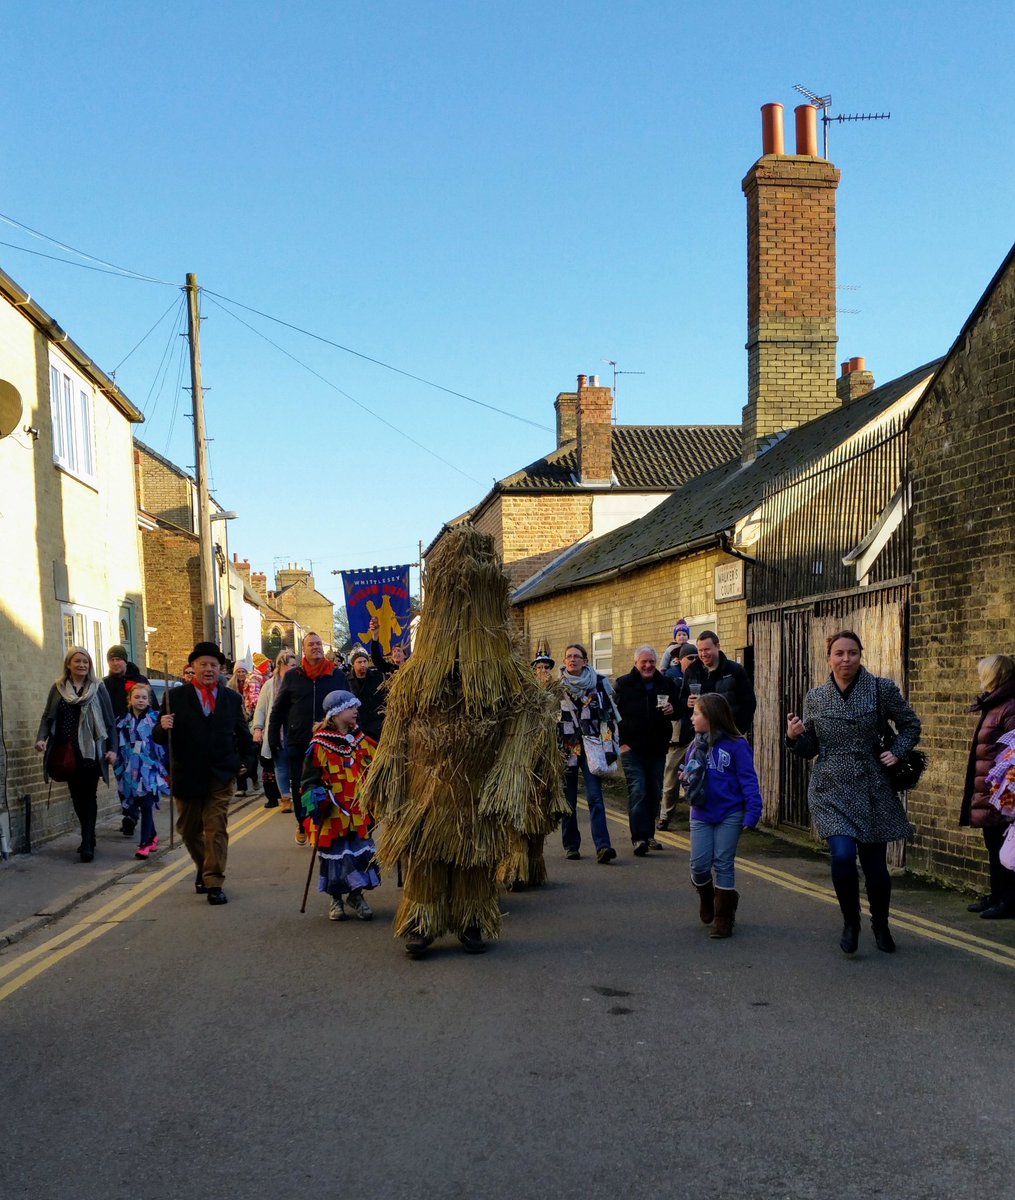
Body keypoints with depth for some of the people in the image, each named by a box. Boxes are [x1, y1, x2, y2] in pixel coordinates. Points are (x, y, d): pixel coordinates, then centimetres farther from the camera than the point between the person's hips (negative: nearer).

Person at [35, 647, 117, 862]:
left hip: (91, 751, -3)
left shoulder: (98, 688, 2)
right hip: (66, 753, 3)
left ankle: (88, 844, -6)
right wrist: (41, 738, -7)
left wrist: (112, 748, -4)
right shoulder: (58, 688, 8)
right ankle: (88, 838, 21)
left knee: (89, 796, -5)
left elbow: (110, 720, 3)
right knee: (77, 796, 9)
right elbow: (47, 716, 11)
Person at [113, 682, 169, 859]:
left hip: (150, 770, -4)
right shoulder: (123, 721, 8)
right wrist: (119, 770, 9)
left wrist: (165, 769, -5)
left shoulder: (155, 718, -1)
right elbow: (119, 747, 11)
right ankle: (152, 836, 27)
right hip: (131, 772, 4)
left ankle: (145, 843, -4)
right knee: (136, 805, 11)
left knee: (147, 806, -6)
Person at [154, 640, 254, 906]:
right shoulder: (177, 697, -1)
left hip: (221, 776, 0)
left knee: (216, 829, -6)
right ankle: (204, 868, 35)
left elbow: (243, 735, 18)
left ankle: (214, 884, 0)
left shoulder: (232, 699, 6)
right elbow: (161, 739, -6)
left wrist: (243, 762, 16)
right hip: (187, 775, 0)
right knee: (189, 829, 12)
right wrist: (163, 727, -26)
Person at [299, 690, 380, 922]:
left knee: (362, 851, 5)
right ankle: (336, 898, 21)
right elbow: (310, 779, -6)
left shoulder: (362, 741, 8)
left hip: (358, 811, 4)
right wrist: (316, 798, -18)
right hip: (333, 813, -4)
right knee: (336, 854, 4)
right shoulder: (320, 745, -8)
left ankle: (356, 894, 23)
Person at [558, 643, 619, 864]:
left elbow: (610, 716, 6)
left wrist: (610, 747, 0)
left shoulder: (600, 683, 4)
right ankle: (571, 845, 15)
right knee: (568, 800, 5)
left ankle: (603, 846, -18)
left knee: (595, 797, -12)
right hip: (565, 749, 1)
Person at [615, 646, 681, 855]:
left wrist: (673, 709, -7)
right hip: (632, 749, -4)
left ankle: (649, 835, 20)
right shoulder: (624, 684, -1)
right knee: (637, 792, -12)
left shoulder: (666, 684, 9)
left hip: (657, 749, 4)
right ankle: (639, 838, -14)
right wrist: (621, 742, -11)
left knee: (655, 793, 8)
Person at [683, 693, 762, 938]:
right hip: (701, 814, 4)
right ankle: (707, 897, 33)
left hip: (729, 815, -4)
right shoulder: (696, 746, 5)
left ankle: (724, 917, 13)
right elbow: (688, 773, 14)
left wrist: (752, 812, -18)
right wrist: (688, 775, -11)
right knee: (699, 864, 2)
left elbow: (748, 779, -11)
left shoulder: (736, 745, -11)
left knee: (723, 864, 2)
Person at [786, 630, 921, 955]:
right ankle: (850, 921, 9)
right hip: (831, 790, 0)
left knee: (875, 864, 6)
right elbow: (810, 749, 9)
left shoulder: (881, 689, -3)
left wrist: (897, 752, -6)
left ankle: (881, 925, 34)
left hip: (872, 790, 0)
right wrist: (794, 737, -11)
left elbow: (910, 725, 10)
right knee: (843, 855, -17)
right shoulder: (815, 697, 3)